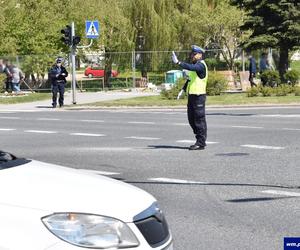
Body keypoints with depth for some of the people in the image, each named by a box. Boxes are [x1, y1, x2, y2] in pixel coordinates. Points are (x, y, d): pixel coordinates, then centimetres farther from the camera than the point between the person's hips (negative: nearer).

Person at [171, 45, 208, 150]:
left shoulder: (201, 65, -11)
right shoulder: (194, 65, 19)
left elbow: (190, 67, -33)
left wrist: (178, 62, -38)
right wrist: (183, 90, 13)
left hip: (199, 96, -10)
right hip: (191, 95, 10)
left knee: (199, 120, -5)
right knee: (191, 119, 13)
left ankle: (201, 143, 1)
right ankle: (200, 140, 23)